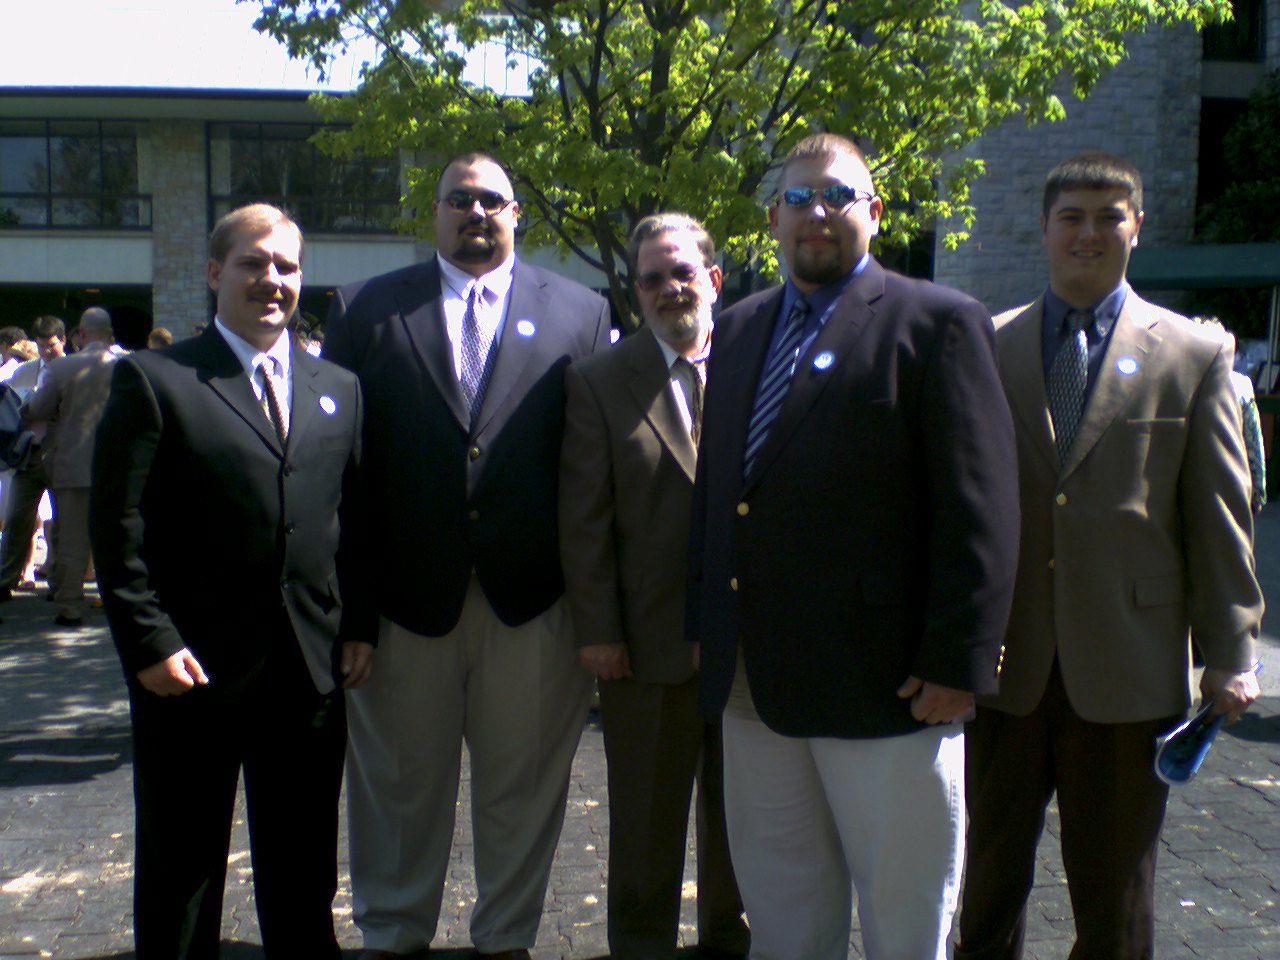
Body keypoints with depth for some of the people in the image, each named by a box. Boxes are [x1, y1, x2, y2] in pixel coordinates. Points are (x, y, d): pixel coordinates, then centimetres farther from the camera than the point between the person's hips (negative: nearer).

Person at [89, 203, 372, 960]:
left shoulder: (339, 388, 11)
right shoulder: (153, 380, -2)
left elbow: (356, 520, 11)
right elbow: (119, 527, -7)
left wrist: (358, 627, 3)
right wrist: (149, 642, -13)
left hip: (312, 670, 4)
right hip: (192, 670, -3)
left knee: (305, 869, 16)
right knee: (181, 868, 11)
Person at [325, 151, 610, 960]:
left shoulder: (581, 313, 6)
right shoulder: (366, 310, 6)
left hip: (532, 591, 0)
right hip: (407, 587, 1)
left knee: (523, 781, 12)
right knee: (401, 778, 14)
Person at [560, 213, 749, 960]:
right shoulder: (598, 381, 1)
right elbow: (585, 519, -3)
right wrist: (598, 631, -7)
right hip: (649, 639, -1)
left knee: (740, 812, 17)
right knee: (645, 821, 12)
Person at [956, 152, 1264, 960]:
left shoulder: (1197, 355, 2)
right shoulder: (986, 346, 6)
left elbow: (1220, 518, 1)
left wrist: (1229, 654, -1)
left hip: (1125, 668, -1)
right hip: (1002, 658, 2)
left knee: (1115, 893, 11)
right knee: (993, 866, 14)